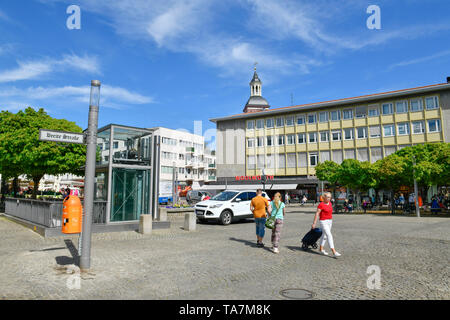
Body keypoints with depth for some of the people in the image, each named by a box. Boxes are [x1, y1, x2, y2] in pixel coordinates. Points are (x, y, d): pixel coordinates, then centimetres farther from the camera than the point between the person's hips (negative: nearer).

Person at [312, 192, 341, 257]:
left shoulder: (330, 203, 6)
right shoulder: (321, 205, -15)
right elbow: (317, 214, -14)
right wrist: (314, 223, -15)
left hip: (330, 221, 8)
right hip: (323, 222, -8)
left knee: (324, 235, 16)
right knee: (329, 235, -14)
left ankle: (321, 249, 29)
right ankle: (334, 252, -15)